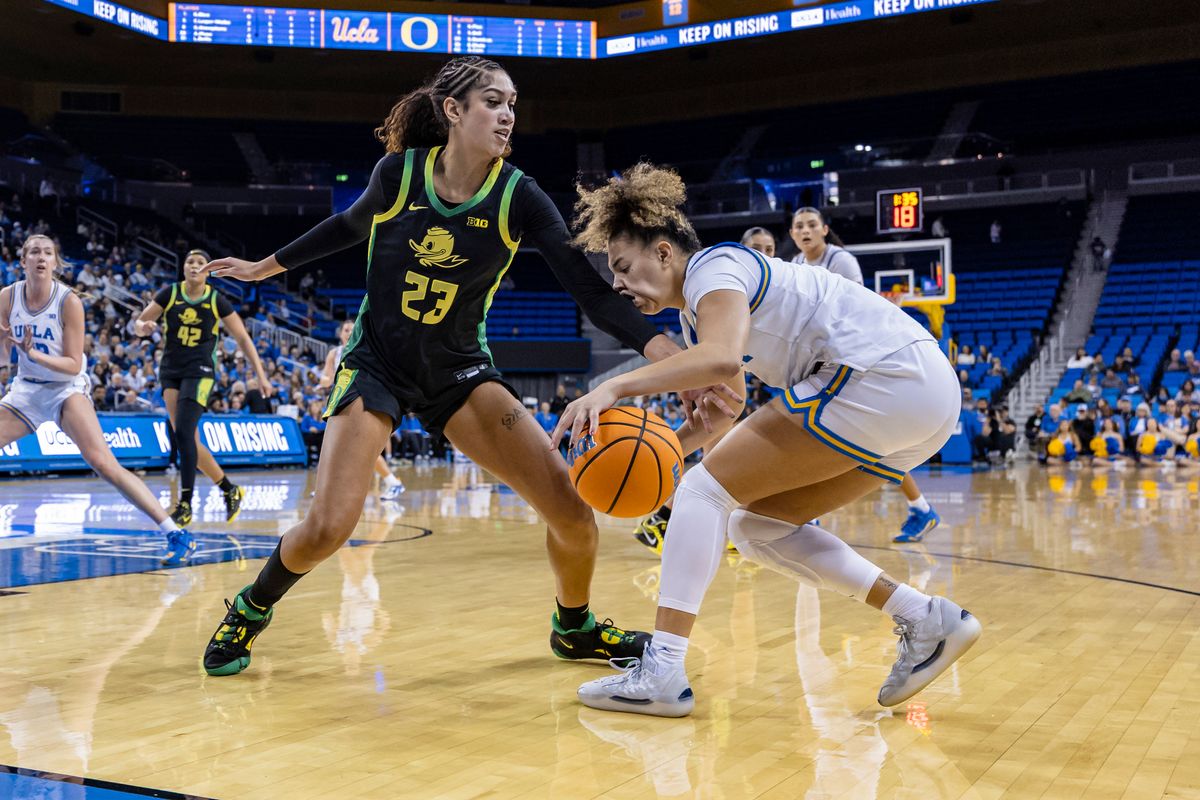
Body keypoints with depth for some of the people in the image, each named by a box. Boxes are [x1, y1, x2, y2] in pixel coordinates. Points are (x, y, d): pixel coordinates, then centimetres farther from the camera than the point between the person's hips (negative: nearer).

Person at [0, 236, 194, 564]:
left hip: (66, 388, -5)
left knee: (103, 463, -21)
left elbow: (74, 365, -14)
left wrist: (35, 354, -29)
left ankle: (175, 534, -22)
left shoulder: (68, 301, -15)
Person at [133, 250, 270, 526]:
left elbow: (243, 338, 2)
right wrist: (143, 327, -21)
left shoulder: (217, 300, -3)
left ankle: (185, 505, -10)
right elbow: (139, 323, 4)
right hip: (170, 371, 3)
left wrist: (260, 374, -3)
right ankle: (230, 490, 16)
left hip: (199, 372, -3)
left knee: (183, 433, -17)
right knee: (189, 439, 0)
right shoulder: (170, 293, 1)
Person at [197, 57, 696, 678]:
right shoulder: (398, 172, -11)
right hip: (376, 363, -1)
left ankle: (575, 627, 19)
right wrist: (264, 266, 21)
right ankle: (251, 610, 16)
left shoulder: (518, 197, -12)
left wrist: (671, 357, -31)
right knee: (326, 529, -18)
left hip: (460, 371, 1)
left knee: (572, 510, -12)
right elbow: (349, 226, 11)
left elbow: (591, 290, -18)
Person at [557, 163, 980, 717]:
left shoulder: (712, 266, -6)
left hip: (884, 376, -10)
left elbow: (721, 358, -27)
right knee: (755, 527, 11)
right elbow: (724, 412, 25)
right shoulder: (695, 314, 23)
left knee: (706, 489, -8)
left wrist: (613, 388, -27)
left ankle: (662, 670, -13)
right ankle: (925, 619, 7)